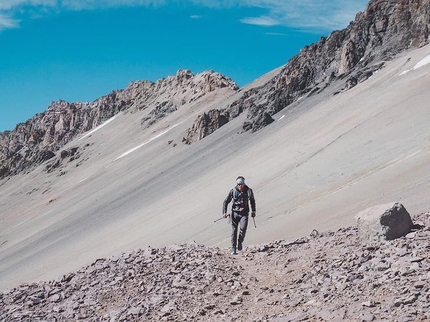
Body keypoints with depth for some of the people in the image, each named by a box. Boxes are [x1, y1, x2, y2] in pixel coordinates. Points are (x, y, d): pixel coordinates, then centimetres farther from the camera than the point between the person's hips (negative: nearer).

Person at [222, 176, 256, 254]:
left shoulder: (249, 191, -1)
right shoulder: (233, 191, -5)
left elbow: (252, 201, 18)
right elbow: (226, 202, 1)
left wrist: (253, 211, 21)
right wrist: (224, 212, -9)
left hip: (244, 213, 0)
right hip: (235, 213, 0)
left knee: (243, 228, -18)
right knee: (234, 230, -2)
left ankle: (240, 242, 9)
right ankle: (233, 248, 8)